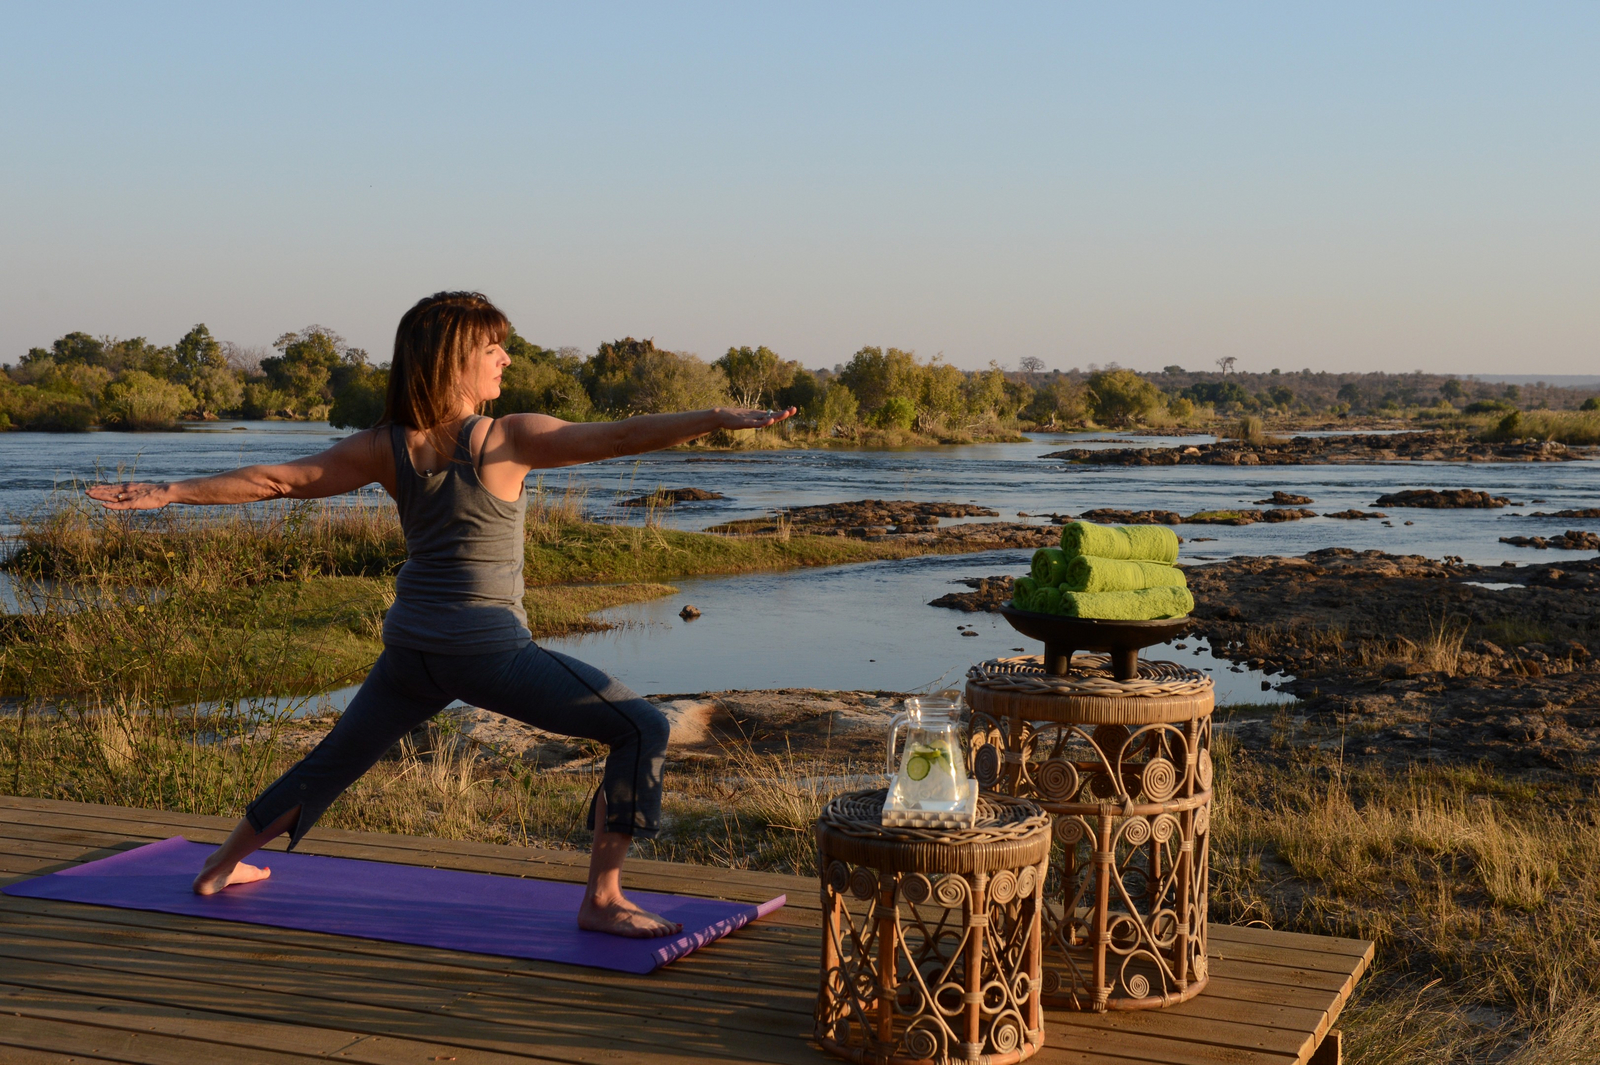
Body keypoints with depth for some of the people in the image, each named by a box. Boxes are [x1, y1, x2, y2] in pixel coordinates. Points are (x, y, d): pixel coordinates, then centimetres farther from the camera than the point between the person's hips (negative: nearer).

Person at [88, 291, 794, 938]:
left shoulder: (385, 448, 1)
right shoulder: (509, 439, -13)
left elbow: (280, 478, 1)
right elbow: (619, 437, -20)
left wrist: (167, 494, 8)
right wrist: (721, 419, -20)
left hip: (411, 646, 7)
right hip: (487, 646, -6)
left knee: (336, 758, 28)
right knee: (642, 729, -3)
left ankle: (224, 864, 44)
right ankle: (602, 901, -7)